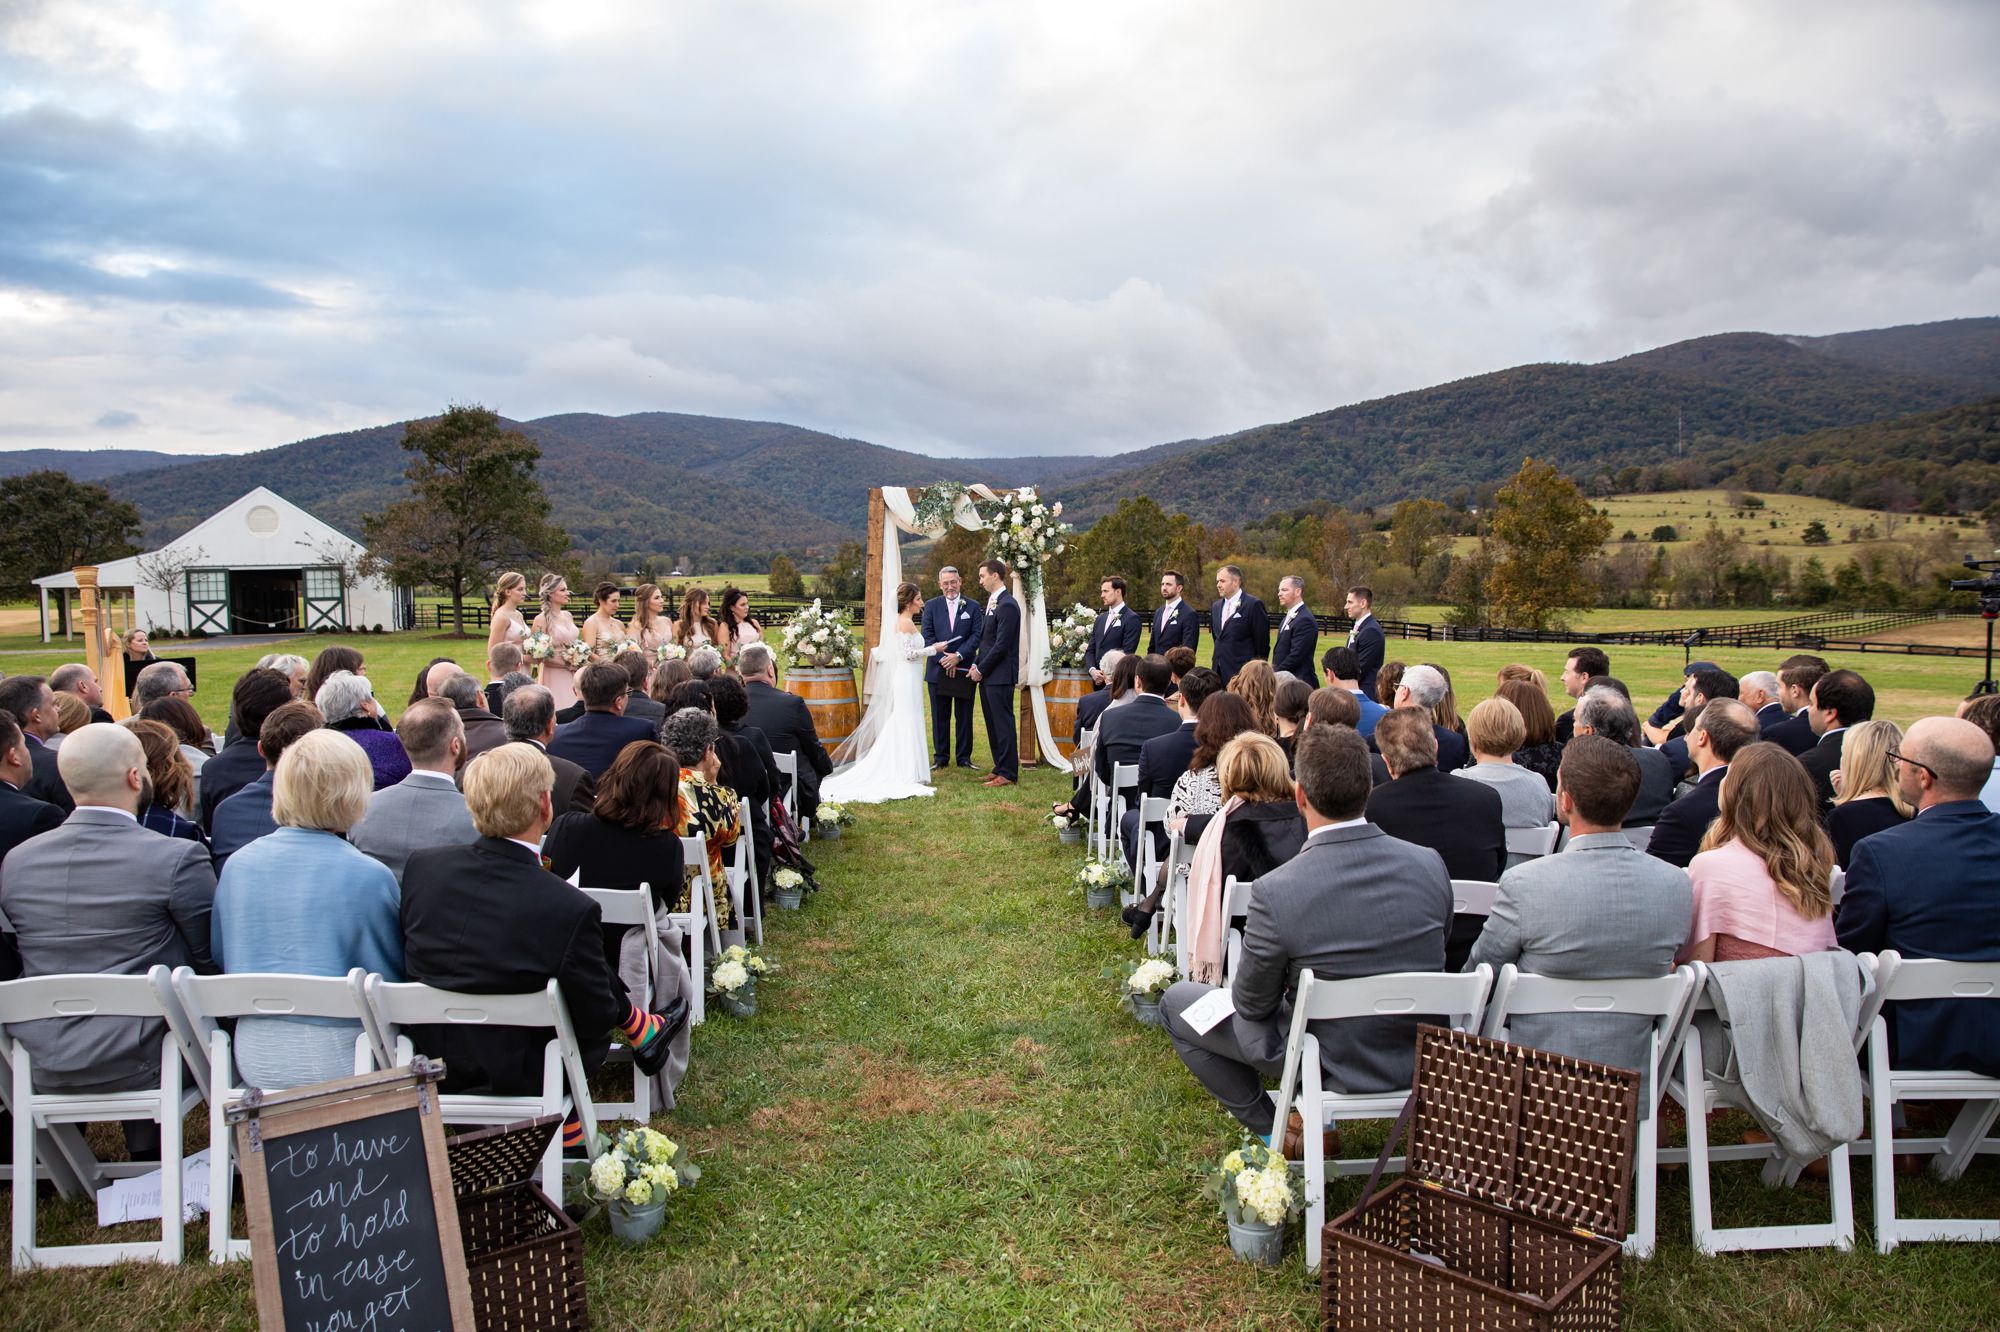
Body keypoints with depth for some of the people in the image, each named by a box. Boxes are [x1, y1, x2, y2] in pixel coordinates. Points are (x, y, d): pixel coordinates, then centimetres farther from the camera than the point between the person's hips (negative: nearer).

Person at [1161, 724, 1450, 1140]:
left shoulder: (1276, 892, -29)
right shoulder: (1430, 865, -16)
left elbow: (1252, 1004, -14)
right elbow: (1431, 961, 1)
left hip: (1335, 1065, -5)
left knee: (1176, 1002, 15)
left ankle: (1273, 1133, 20)